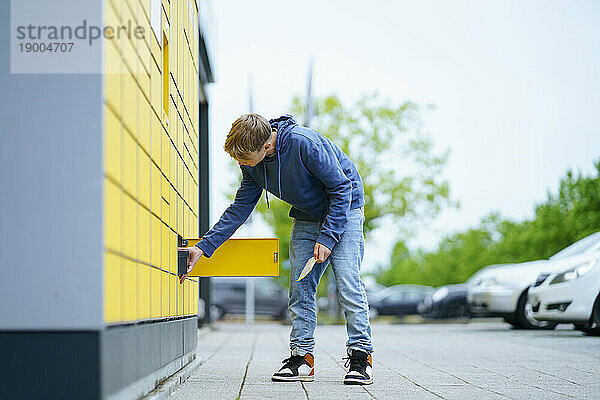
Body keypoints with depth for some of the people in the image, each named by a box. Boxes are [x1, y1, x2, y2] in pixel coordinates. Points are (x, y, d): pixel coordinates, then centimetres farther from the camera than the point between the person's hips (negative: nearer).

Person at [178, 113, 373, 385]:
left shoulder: (305, 143, -32)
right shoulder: (252, 164, -10)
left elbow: (341, 189, -24)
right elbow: (240, 209, -1)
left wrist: (327, 238, -24)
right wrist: (204, 247, -8)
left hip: (344, 210, -7)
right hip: (306, 216, 7)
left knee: (347, 281, -15)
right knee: (300, 286, -1)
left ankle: (361, 355, -10)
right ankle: (302, 356, 4)